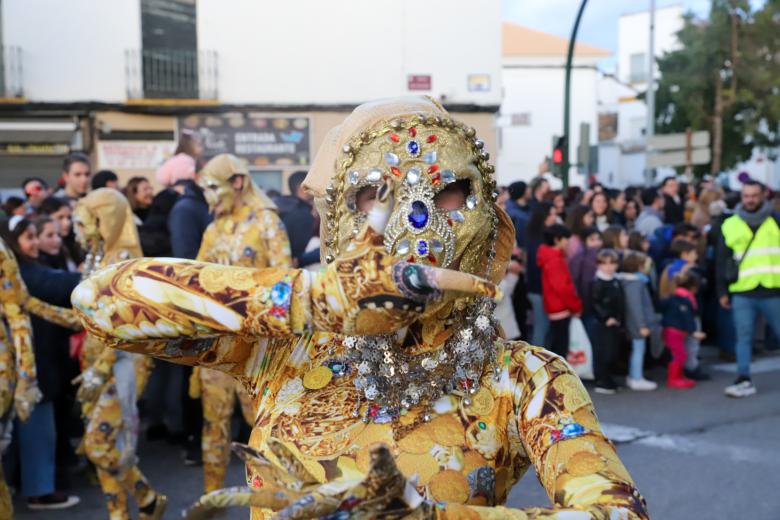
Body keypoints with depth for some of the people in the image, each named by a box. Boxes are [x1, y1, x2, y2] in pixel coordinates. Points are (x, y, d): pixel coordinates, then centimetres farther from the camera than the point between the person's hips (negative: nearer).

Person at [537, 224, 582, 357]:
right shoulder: (555, 261, -19)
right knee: (559, 347, -5)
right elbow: (562, 288, -21)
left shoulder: (552, 258, 13)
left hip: (558, 308, 10)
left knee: (556, 346, 16)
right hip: (560, 309, -10)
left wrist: (573, 305, 16)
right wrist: (576, 306, -10)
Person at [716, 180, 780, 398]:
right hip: (742, 292, 1)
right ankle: (744, 380, 7)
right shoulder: (730, 225, 6)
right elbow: (721, 261, 10)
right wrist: (722, 291, 8)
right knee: (743, 337, 2)